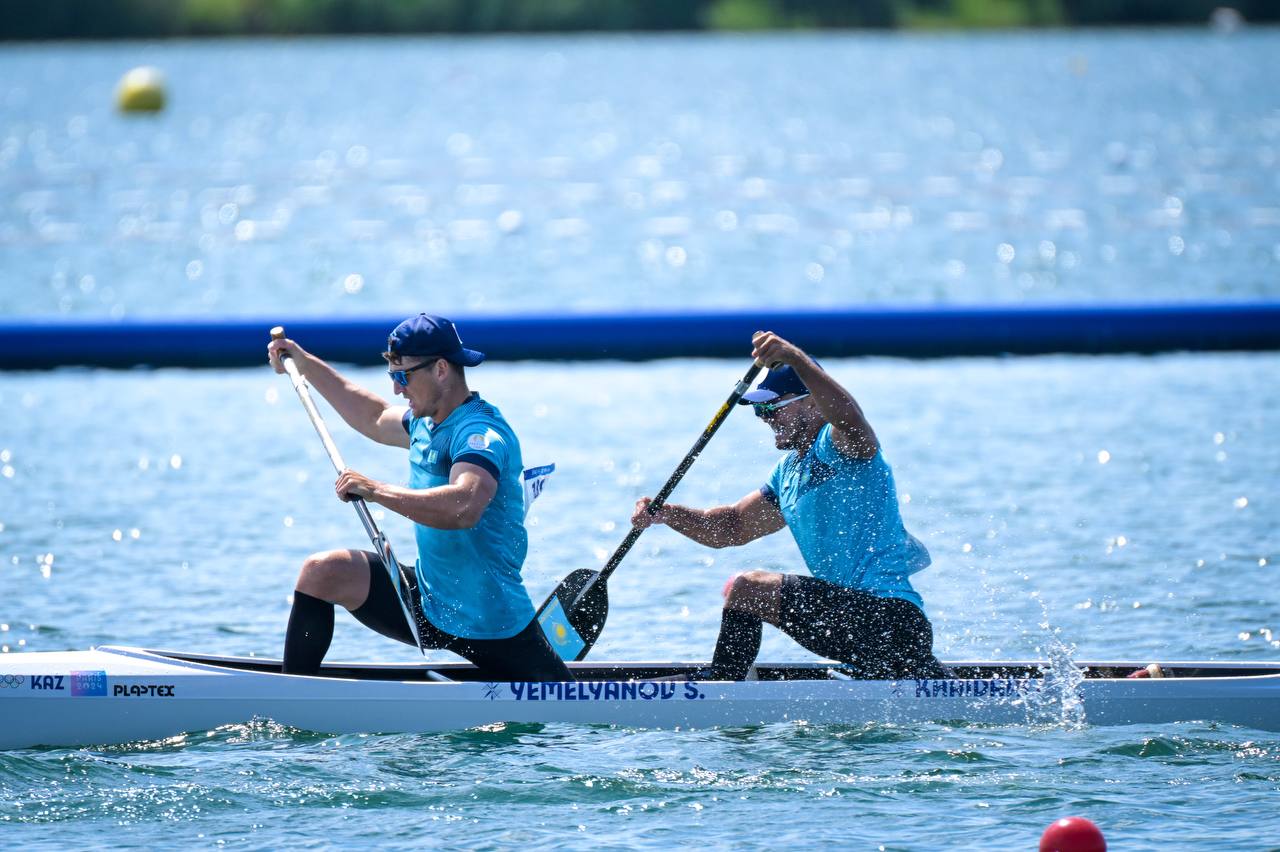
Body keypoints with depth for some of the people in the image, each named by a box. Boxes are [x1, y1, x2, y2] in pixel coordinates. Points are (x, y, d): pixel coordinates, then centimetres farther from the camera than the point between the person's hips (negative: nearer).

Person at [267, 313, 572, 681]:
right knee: (321, 572, -4)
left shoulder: (480, 433, -22)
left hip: (494, 627, -8)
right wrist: (305, 364, 32)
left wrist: (376, 491, -39)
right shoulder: (426, 423, 8)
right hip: (429, 604, 8)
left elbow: (465, 506, -41)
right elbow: (376, 419, 31)